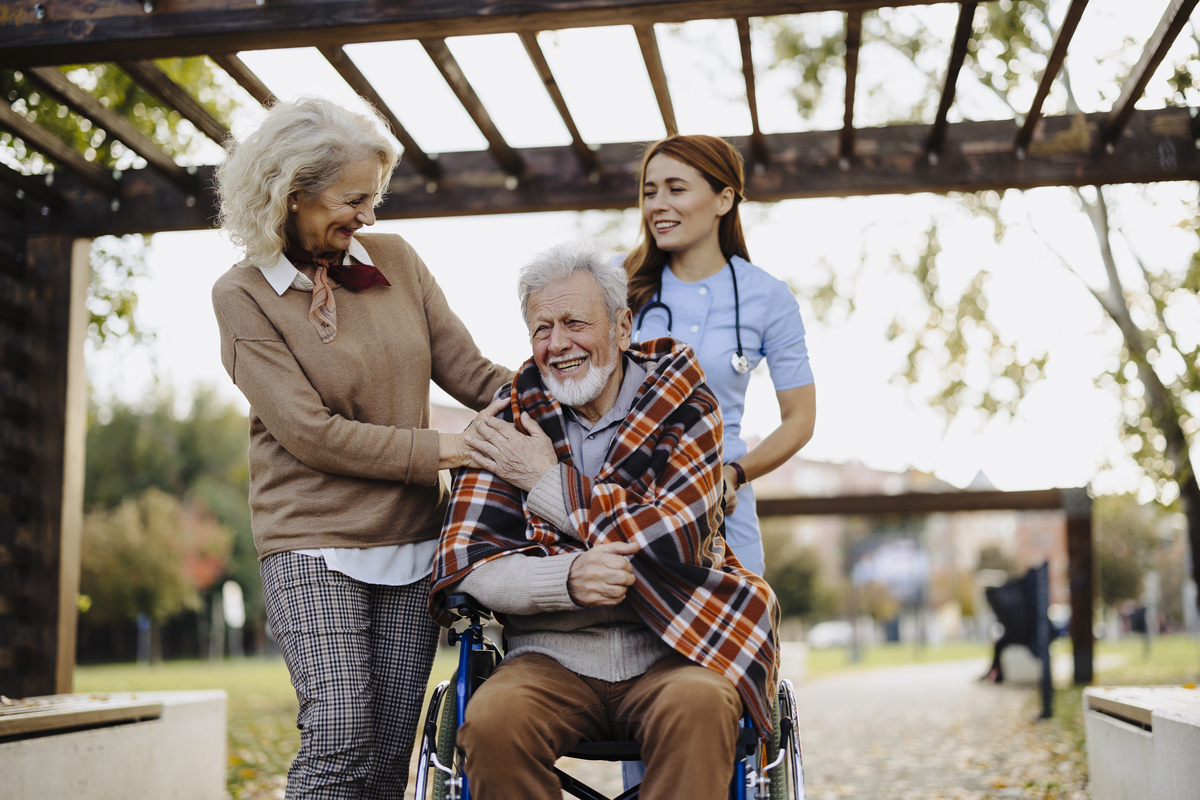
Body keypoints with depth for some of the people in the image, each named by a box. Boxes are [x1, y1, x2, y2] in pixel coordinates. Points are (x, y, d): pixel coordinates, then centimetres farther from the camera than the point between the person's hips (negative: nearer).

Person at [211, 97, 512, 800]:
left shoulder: (396, 259, 7)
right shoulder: (245, 295, -4)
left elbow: (468, 371, 5)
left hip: (413, 539, 4)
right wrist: (445, 450, -14)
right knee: (339, 741, -14)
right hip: (314, 542, -4)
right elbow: (310, 432, -11)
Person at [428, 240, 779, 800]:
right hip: (553, 658, 2)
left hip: (668, 652, -1)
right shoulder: (512, 426, 7)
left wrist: (549, 481, -6)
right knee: (492, 719, -28)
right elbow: (464, 565, -2)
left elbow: (671, 546, -10)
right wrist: (570, 578, -21)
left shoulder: (685, 410, 3)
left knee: (700, 703, -34)